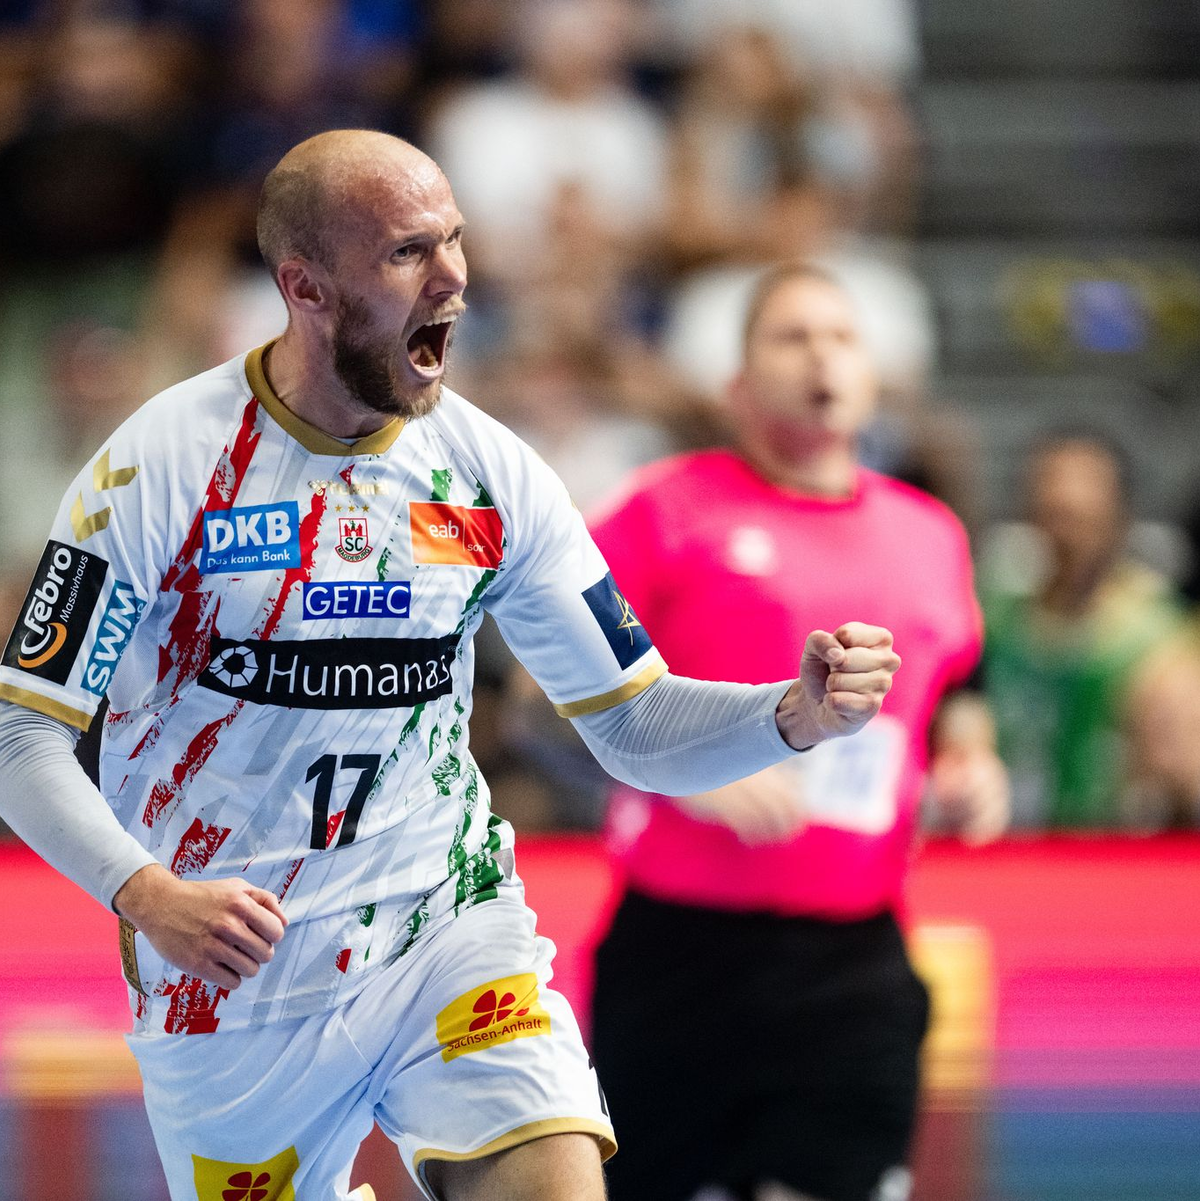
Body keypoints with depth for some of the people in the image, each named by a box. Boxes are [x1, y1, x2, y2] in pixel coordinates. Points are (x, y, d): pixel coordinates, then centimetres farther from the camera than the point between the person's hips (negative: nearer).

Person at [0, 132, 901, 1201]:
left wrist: (798, 713, -18)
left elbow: (636, 728, 2)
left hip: (446, 924, 1)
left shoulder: (493, 474, -2)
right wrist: (146, 897, -26)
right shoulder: (158, 469, -12)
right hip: (228, 977, -1)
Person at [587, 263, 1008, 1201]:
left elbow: (955, 697, 28)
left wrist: (970, 767, 5)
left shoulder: (931, 536, 13)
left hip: (853, 958, 3)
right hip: (681, 942, -2)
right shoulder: (671, 508, 0)